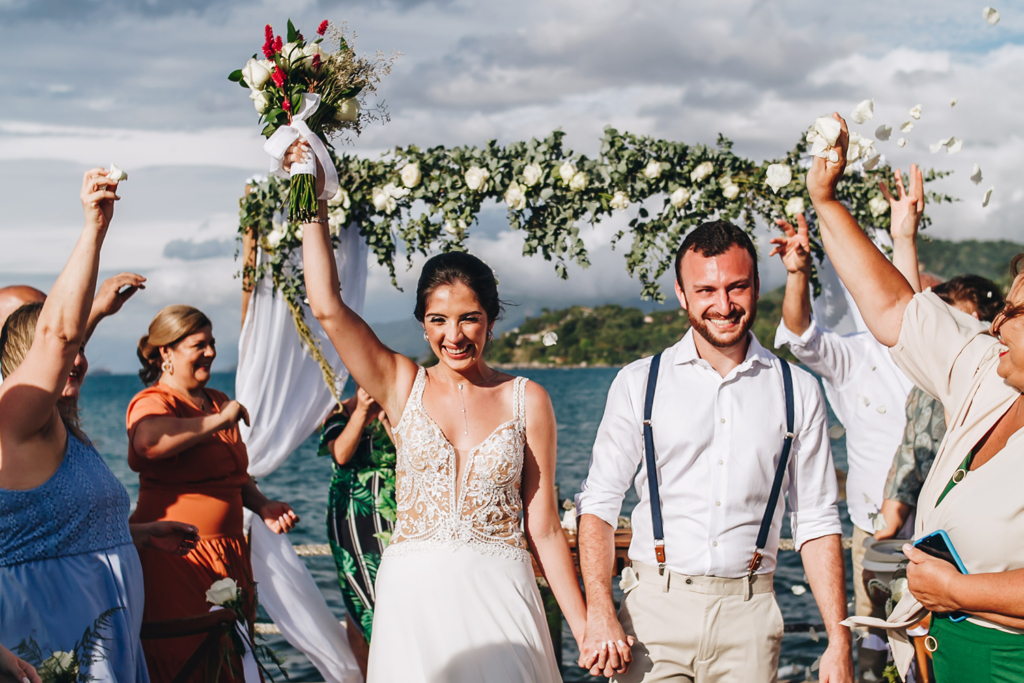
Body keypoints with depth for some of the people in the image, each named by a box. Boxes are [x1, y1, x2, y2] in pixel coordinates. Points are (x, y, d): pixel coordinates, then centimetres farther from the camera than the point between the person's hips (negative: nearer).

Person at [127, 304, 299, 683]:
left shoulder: (216, 402, 19)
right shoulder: (153, 402, -9)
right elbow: (150, 441, -34)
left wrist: (262, 505, 10)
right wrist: (220, 420, -22)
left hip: (228, 551, 9)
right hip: (174, 556, -8)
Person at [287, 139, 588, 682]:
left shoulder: (527, 400, 3)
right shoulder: (404, 387, 5)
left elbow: (544, 528, 3)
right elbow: (327, 307, -5)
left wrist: (584, 629, 0)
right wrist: (313, 205, -2)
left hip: (498, 596, 0)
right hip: (413, 596, 1)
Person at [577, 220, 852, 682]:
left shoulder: (798, 392, 6)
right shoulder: (639, 383, 3)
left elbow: (816, 522, 7)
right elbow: (599, 504, 1)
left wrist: (838, 642, 1)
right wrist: (599, 615, -12)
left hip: (748, 615, 1)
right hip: (655, 609, -1)